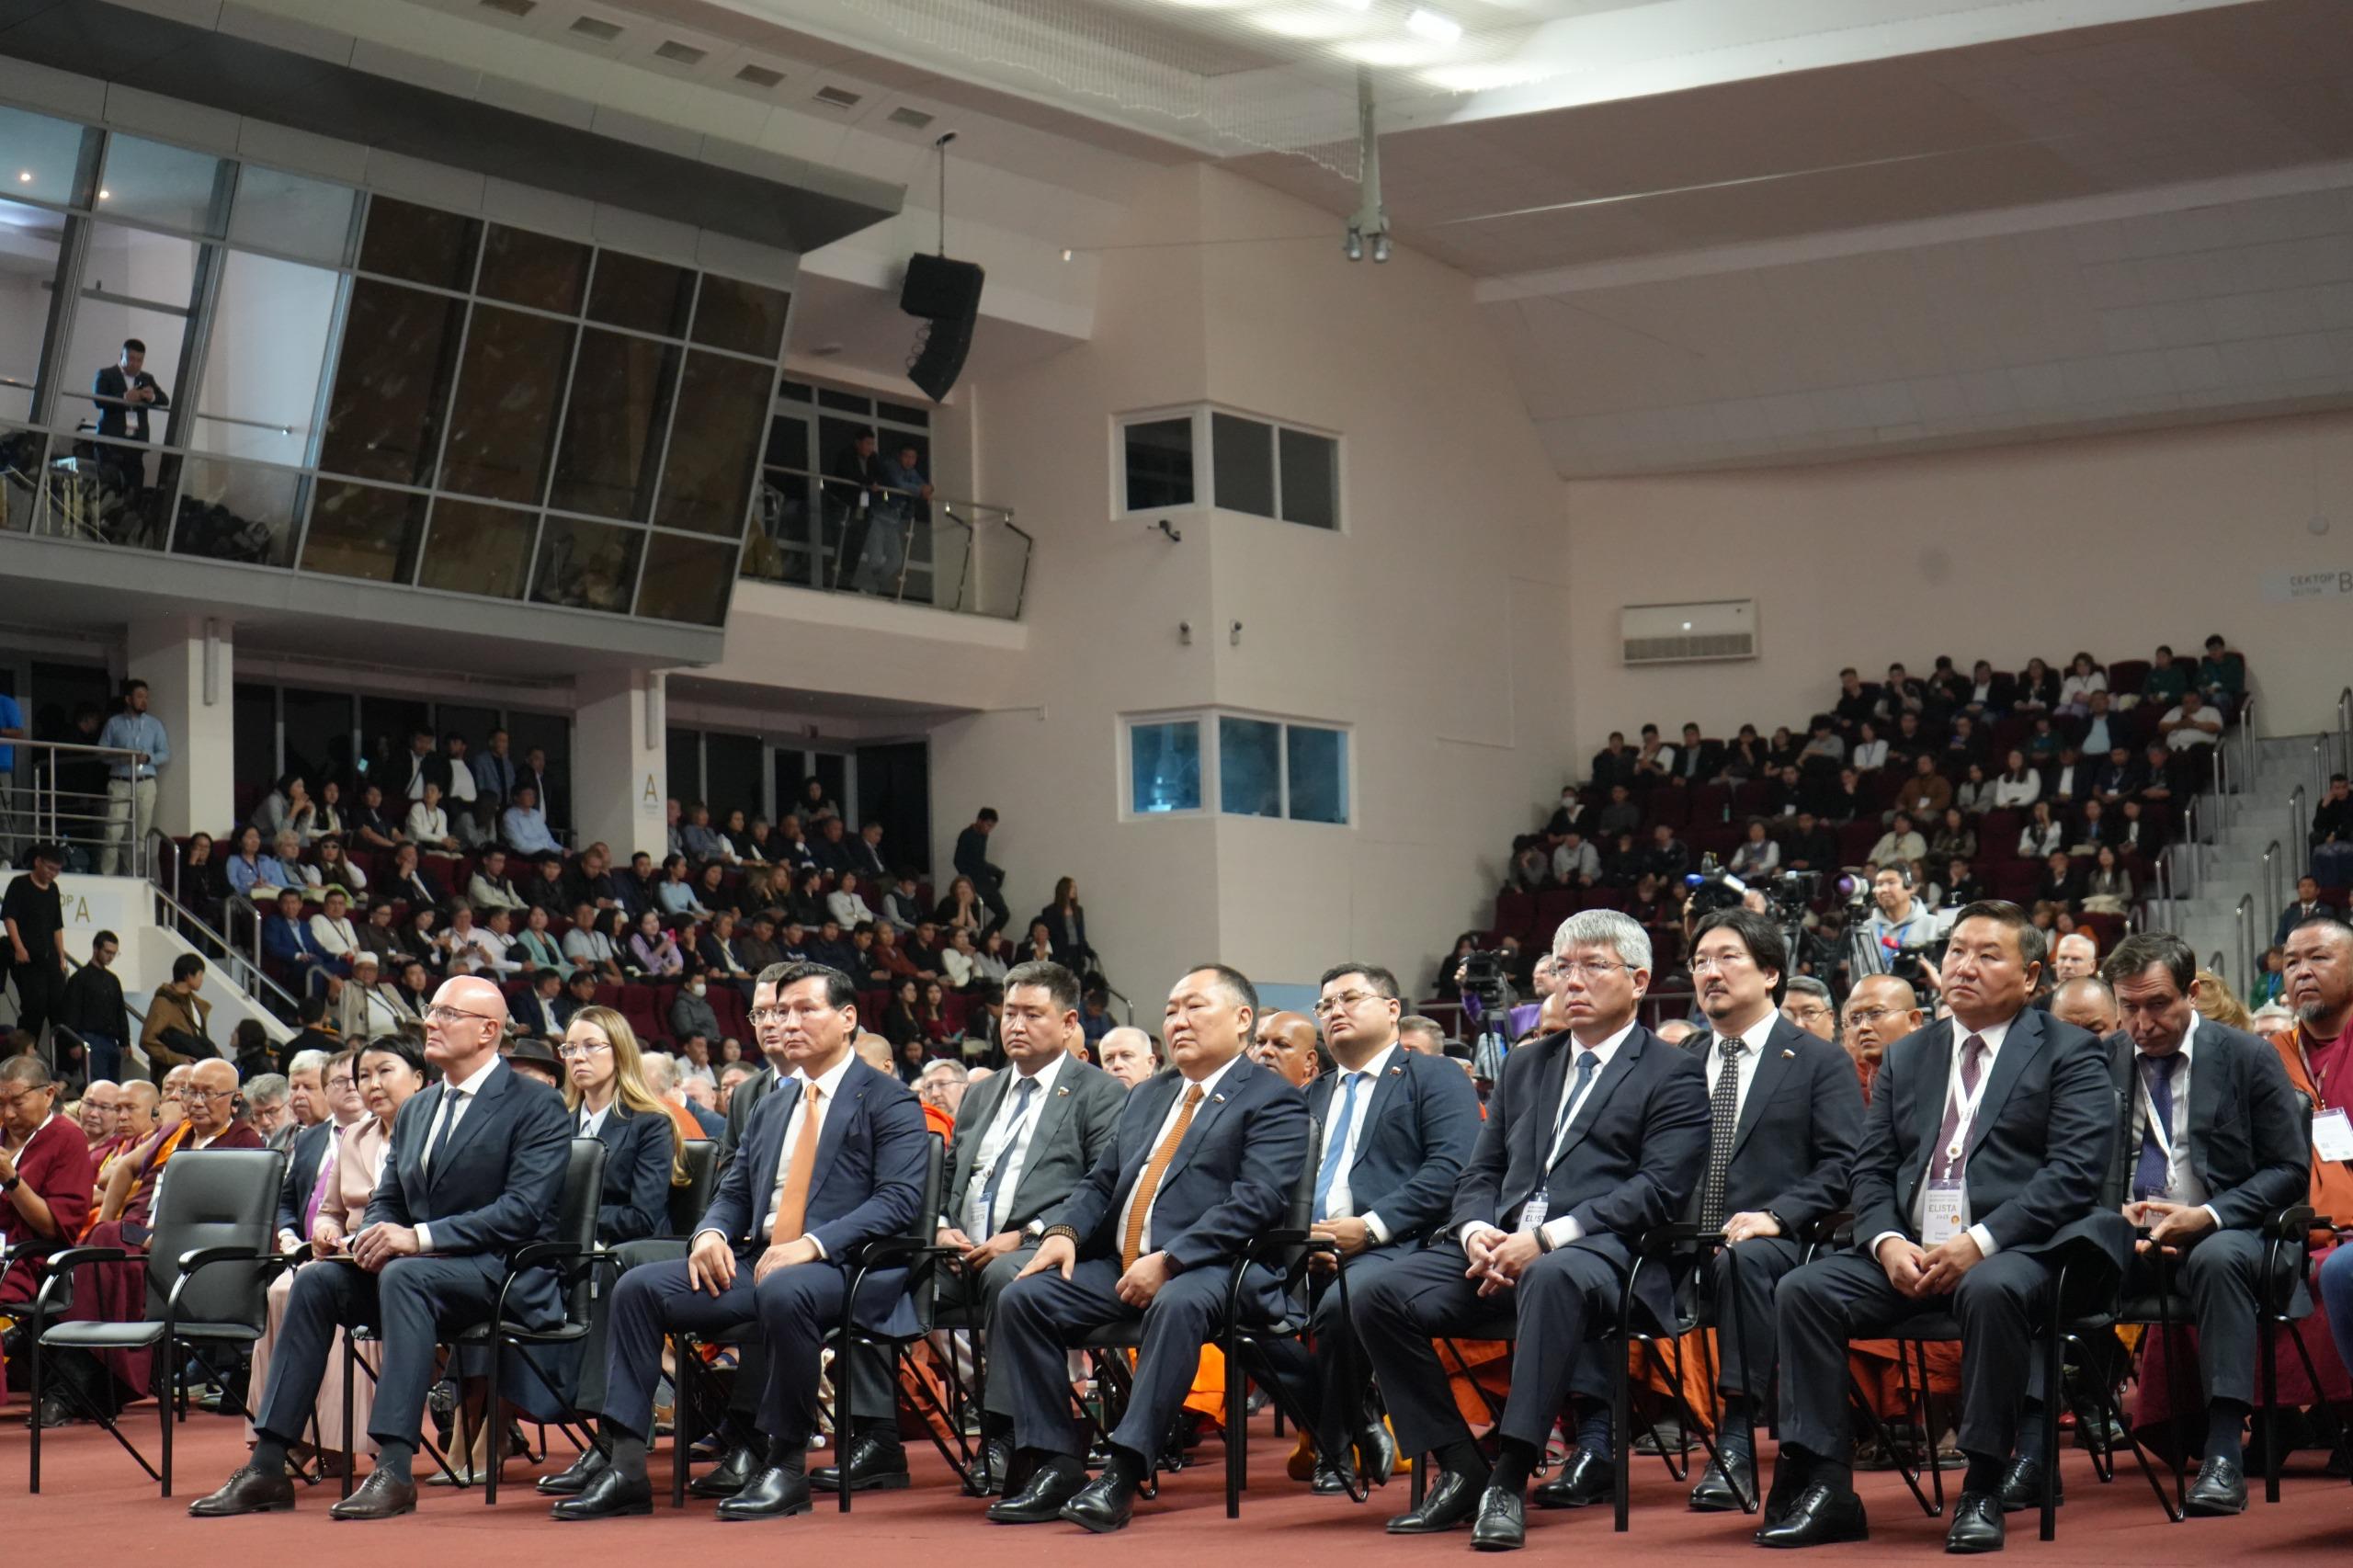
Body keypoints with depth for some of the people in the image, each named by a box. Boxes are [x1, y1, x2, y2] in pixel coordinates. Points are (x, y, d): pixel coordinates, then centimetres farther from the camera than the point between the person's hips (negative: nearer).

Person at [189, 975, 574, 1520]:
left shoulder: (538, 1107, -6)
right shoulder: (418, 1110, 19)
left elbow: (522, 1210, -17)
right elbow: (388, 1199, 21)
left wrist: (419, 1237, -24)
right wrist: (374, 1235, -6)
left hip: (504, 1272, -7)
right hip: (424, 1268, 7)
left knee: (404, 1275, -35)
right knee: (316, 1281, -16)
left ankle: (394, 1470, -41)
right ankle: (267, 1468, -18)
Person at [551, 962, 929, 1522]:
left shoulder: (889, 1101, 2)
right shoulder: (772, 1106, 25)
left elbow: (898, 1200, -10)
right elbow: (733, 1191, 24)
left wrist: (813, 1244, -22)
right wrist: (711, 1233, -2)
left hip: (842, 1267, -7)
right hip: (756, 1260, 7)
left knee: (783, 1291, -40)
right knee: (639, 1286, -12)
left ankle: (787, 1465, -26)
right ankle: (623, 1465, -15)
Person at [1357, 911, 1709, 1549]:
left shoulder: (1673, 1073, 6)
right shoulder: (1525, 1065, 26)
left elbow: (1660, 1189, -8)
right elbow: (1480, 1172, 22)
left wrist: (1546, 1238, -17)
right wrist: (1477, 1232, -4)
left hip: (1598, 1251, -6)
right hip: (1501, 1248, 6)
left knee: (1553, 1277, -42)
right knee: (1381, 1295, -18)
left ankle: (1510, 1479, -38)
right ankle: (1460, 1470, -11)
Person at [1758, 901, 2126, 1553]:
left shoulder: (2070, 1054, 4)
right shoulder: (1905, 1057, 20)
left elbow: (2075, 1173, -9)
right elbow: (1872, 1171, 15)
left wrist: (1979, 1242, -19)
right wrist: (1889, 1244, -7)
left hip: (2012, 1251, -5)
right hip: (1908, 1253, 5)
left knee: (1991, 1291, -38)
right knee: (1803, 1290, -19)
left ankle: (1982, 1492, -27)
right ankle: (1824, 1488, -16)